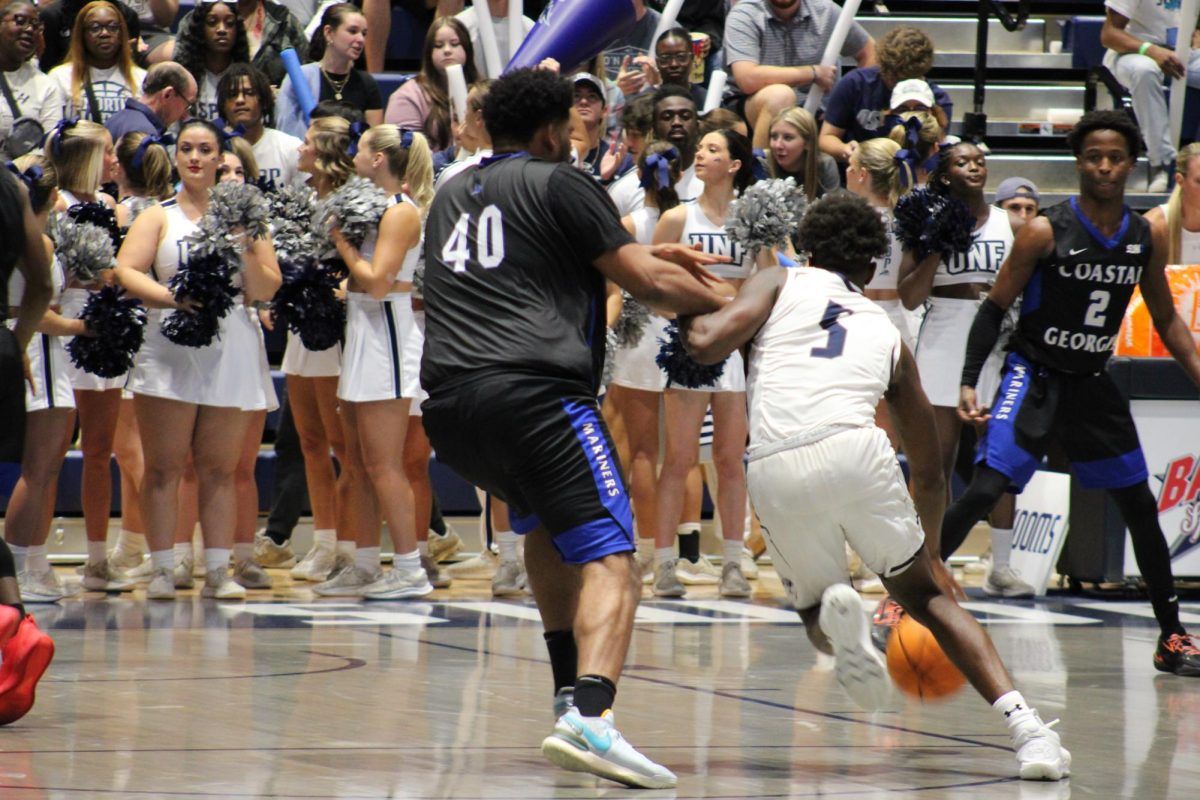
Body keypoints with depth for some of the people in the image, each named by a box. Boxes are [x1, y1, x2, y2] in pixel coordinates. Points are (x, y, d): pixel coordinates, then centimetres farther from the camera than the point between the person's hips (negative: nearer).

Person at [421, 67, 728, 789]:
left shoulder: (454, 196, 26)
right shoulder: (558, 184, 5)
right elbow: (646, 282, 2)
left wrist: (650, 255, 40)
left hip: (449, 408, 7)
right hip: (532, 394, -7)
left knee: (546, 521, 33)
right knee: (609, 559, -11)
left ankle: (571, 691, 27)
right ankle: (590, 717, -34)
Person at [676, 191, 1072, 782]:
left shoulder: (780, 284, 24)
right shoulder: (887, 332, 30)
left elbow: (707, 345, 5)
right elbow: (929, 471, 35)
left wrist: (690, 313, 29)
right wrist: (929, 550, 50)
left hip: (776, 472, -1)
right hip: (854, 450, 1)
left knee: (813, 611, 24)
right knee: (927, 596, 20)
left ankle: (835, 619, -15)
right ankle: (1025, 726, 1)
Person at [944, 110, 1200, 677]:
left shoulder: (1149, 237, 0)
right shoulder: (1046, 232, -14)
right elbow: (995, 307, -8)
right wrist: (969, 383, -18)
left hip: (1092, 385, 5)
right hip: (1033, 377, -5)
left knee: (1140, 506, 8)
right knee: (984, 491, -21)